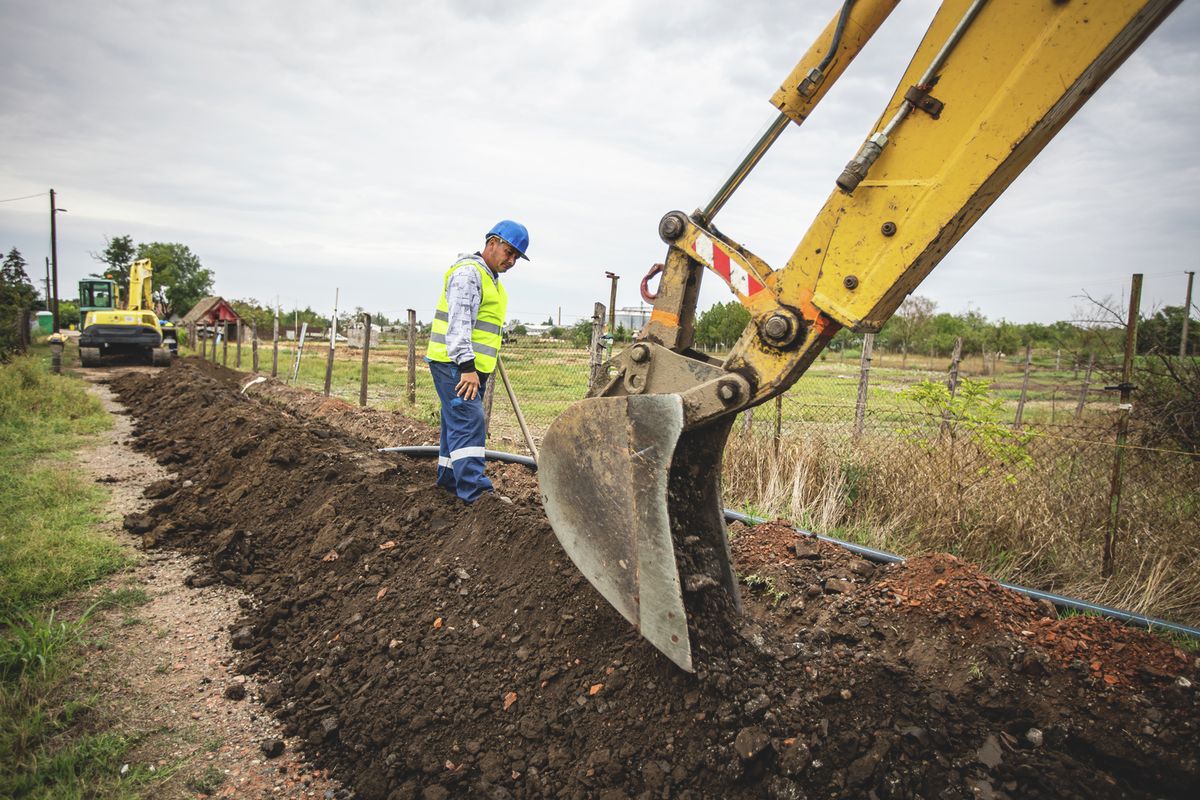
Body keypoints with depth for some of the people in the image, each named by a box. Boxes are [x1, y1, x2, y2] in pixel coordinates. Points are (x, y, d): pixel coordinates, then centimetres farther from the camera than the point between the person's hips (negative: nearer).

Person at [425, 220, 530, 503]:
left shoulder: (491, 278, 22)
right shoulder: (468, 272, -11)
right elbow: (459, 322, -21)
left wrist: (476, 368, 25)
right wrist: (466, 366, -28)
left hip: (472, 366, 10)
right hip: (454, 363, -10)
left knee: (458, 423, 14)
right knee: (469, 422, -16)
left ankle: (449, 479, 22)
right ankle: (474, 491, -19)